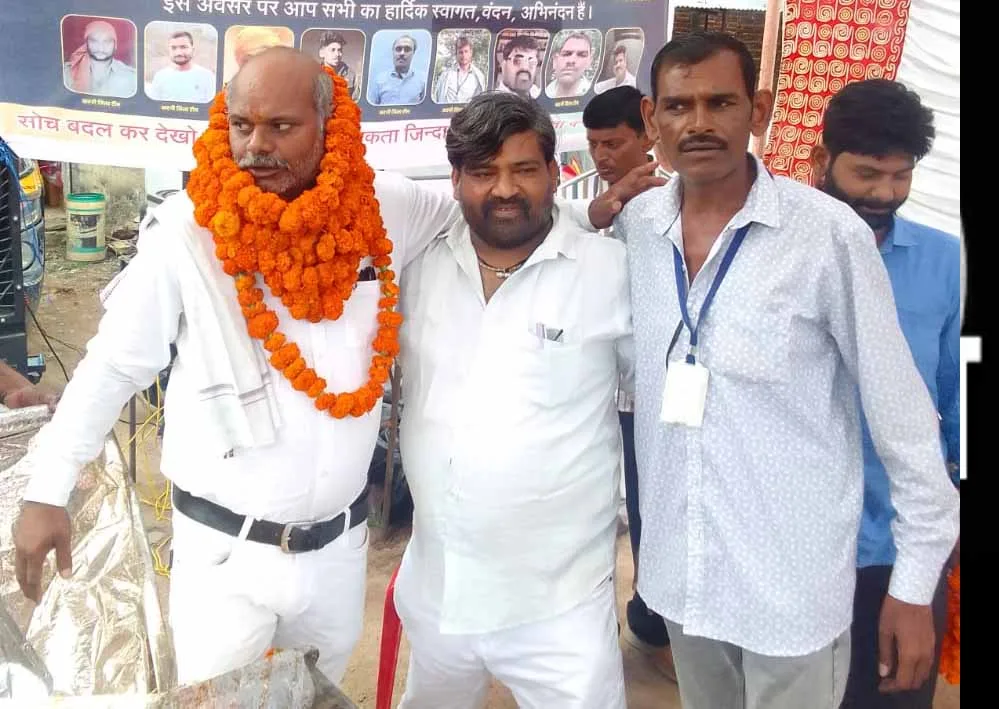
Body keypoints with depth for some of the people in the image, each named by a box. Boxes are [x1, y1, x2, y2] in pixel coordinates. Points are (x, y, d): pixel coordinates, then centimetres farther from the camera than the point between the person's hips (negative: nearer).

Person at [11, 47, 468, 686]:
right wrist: (48, 490, -4)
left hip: (340, 545, 4)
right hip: (223, 554, -3)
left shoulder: (382, 209, -7)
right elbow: (111, 368, -5)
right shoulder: (188, 232, -15)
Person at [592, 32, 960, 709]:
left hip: (792, 580, -4)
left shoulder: (830, 233, -15)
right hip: (678, 565, 5)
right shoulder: (636, 222, -3)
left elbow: (901, 413, -10)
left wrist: (915, 581, -7)